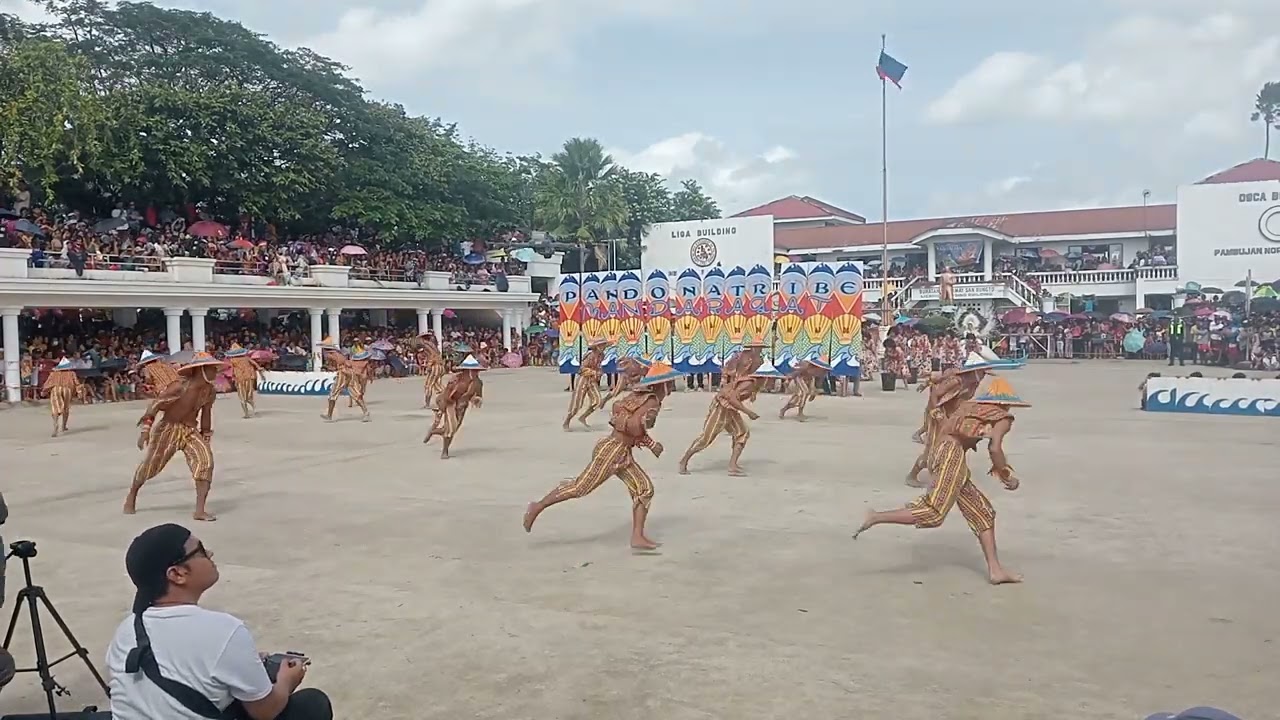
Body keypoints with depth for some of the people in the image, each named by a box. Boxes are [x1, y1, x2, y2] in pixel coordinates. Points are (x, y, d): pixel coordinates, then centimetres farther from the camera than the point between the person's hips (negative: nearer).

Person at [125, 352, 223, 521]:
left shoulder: (210, 391, -7)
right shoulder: (181, 386, -25)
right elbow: (156, 404, -19)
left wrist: (206, 437, 16)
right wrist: (145, 430, -22)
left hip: (191, 430, 4)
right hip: (169, 429, -4)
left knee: (206, 461, -18)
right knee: (150, 464, 10)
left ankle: (200, 510, -16)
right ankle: (131, 497, 41)